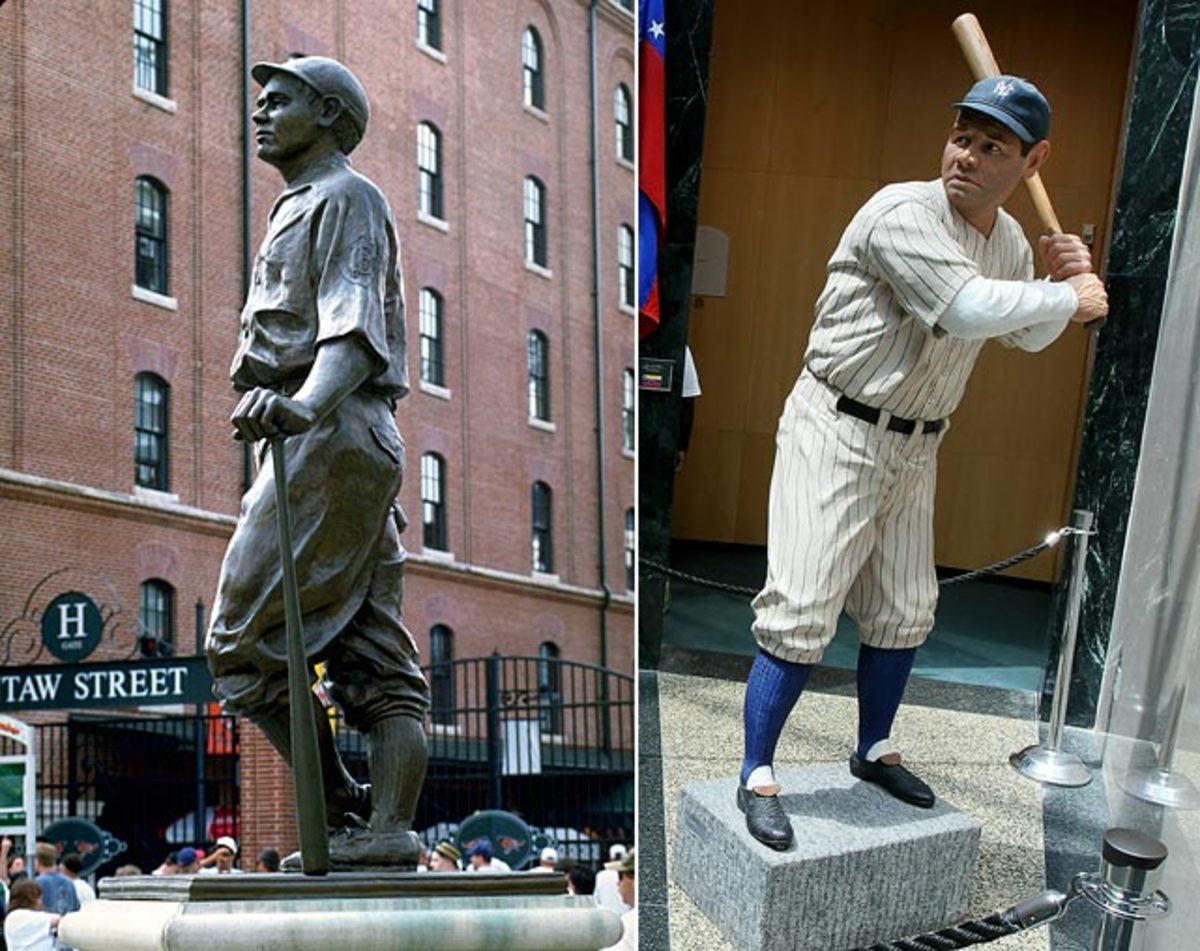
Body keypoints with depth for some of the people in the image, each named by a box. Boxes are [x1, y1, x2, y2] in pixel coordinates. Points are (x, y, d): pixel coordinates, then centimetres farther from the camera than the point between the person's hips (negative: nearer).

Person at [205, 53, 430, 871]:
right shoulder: (300, 211, 30)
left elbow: (353, 330, -17)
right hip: (363, 447, 10)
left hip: (333, 439, -10)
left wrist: (306, 403, -36)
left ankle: (343, 814, -7)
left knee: (246, 637, -11)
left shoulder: (345, 197, -1)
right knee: (376, 659, 1)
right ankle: (388, 828, -2)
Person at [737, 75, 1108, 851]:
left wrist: (1065, 280, -2)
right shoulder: (903, 214, -21)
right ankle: (758, 777, 1)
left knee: (904, 611, 17)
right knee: (804, 611, -11)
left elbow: (1027, 335, 19)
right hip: (838, 434, -8)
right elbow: (968, 309, -32)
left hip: (915, 446, 8)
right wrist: (1073, 298, -19)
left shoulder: (1009, 241, 6)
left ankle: (874, 751, 36)